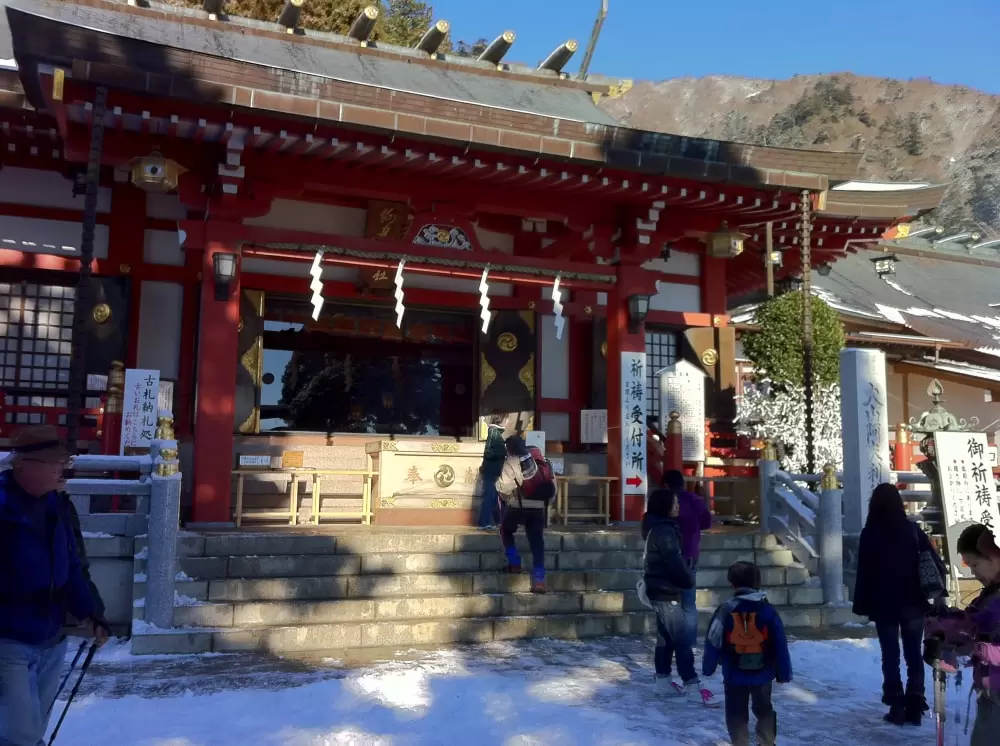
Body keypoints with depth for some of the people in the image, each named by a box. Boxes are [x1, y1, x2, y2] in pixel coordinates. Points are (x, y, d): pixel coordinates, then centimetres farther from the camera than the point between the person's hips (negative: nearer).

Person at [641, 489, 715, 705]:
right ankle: (691, 685, -6)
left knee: (666, 636, 16)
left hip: (661, 590, 10)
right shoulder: (664, 531, -20)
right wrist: (688, 581, -5)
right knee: (682, 638, -8)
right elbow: (674, 562, -21)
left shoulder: (658, 528, 12)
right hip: (666, 591, -10)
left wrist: (685, 578, 9)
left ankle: (663, 679, 23)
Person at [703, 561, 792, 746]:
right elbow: (780, 645, -5)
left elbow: (713, 641, -7)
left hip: (734, 674, -2)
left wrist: (708, 667, 7)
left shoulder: (725, 611, -10)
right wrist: (784, 672, 6)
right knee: (764, 709, 23)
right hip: (762, 673, 2)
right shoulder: (767, 610, -8)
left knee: (736, 714, 10)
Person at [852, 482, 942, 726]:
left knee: (890, 656, 6)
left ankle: (897, 707, 5)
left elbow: (864, 572, -8)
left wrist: (862, 605, -3)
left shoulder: (870, 534, -8)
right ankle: (915, 707, 11)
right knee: (914, 654, 11)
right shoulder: (912, 529, 0)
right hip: (913, 603, 2)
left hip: (884, 605, -2)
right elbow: (934, 563, -2)